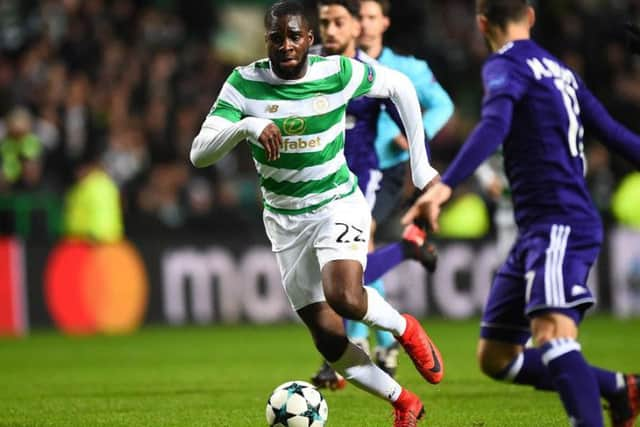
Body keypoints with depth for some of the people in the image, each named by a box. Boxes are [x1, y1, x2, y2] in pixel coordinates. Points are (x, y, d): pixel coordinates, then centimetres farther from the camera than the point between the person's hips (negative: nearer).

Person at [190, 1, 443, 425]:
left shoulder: (338, 73, -14)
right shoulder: (245, 83, -14)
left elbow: (400, 85, 5)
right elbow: (199, 154, -21)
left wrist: (420, 162, 4)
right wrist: (246, 125, -40)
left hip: (338, 204, -2)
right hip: (285, 220, 2)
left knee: (344, 297, -31)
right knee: (329, 338, 2)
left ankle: (405, 328, 2)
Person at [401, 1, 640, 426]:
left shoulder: (505, 65, -5)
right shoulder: (561, 71, 19)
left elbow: (494, 126, -24)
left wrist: (445, 185, -35)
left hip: (560, 224, -9)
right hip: (538, 230, 9)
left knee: (553, 334, -28)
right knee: (495, 357, 11)